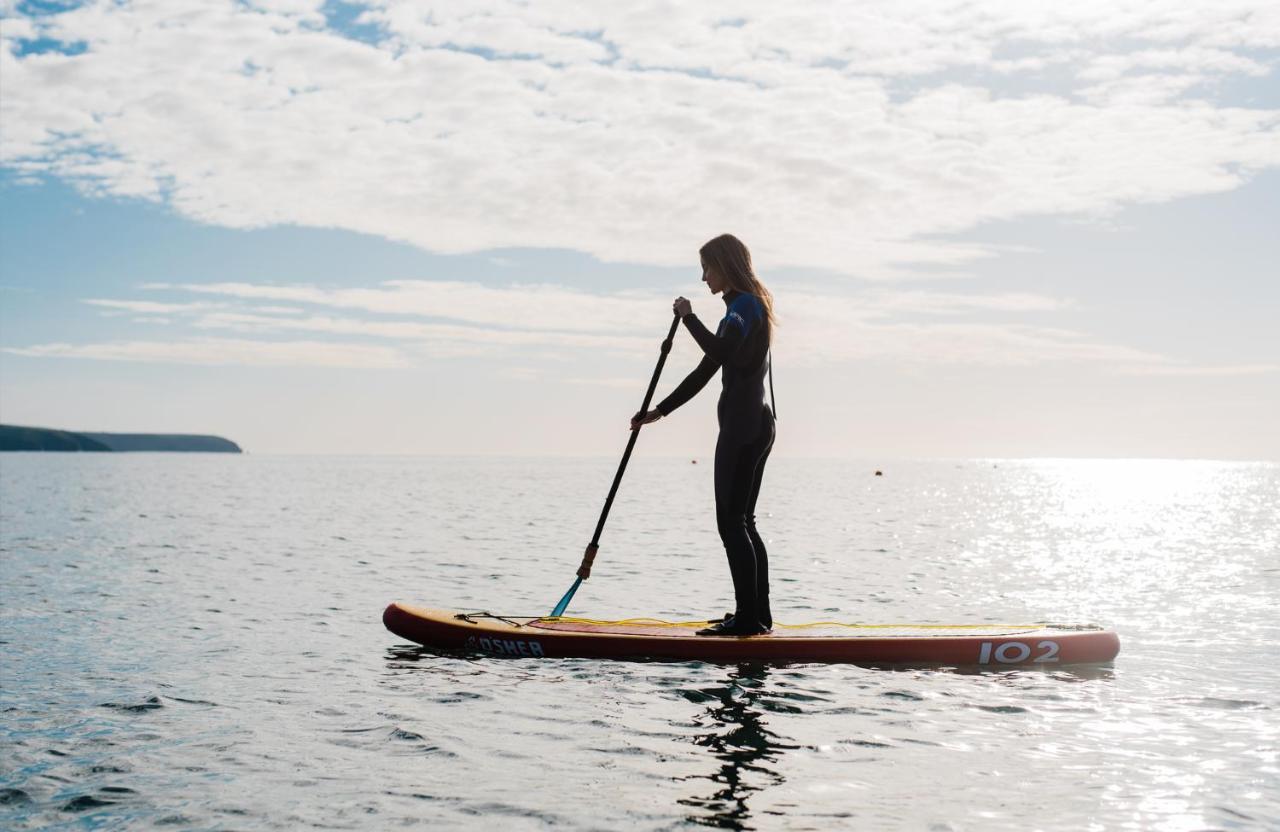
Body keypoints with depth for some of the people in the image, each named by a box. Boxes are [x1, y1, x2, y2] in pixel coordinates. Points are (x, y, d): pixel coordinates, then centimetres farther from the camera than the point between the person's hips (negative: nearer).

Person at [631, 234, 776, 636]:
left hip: (742, 426, -10)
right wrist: (659, 411, 23)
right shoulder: (746, 305, 21)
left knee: (731, 521, -8)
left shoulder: (744, 305, -10)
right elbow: (705, 371, 24)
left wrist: (688, 316, -14)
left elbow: (720, 352, -29)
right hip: (754, 424, 10)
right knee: (742, 522, 13)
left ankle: (747, 617, -6)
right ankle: (758, 615, 17)